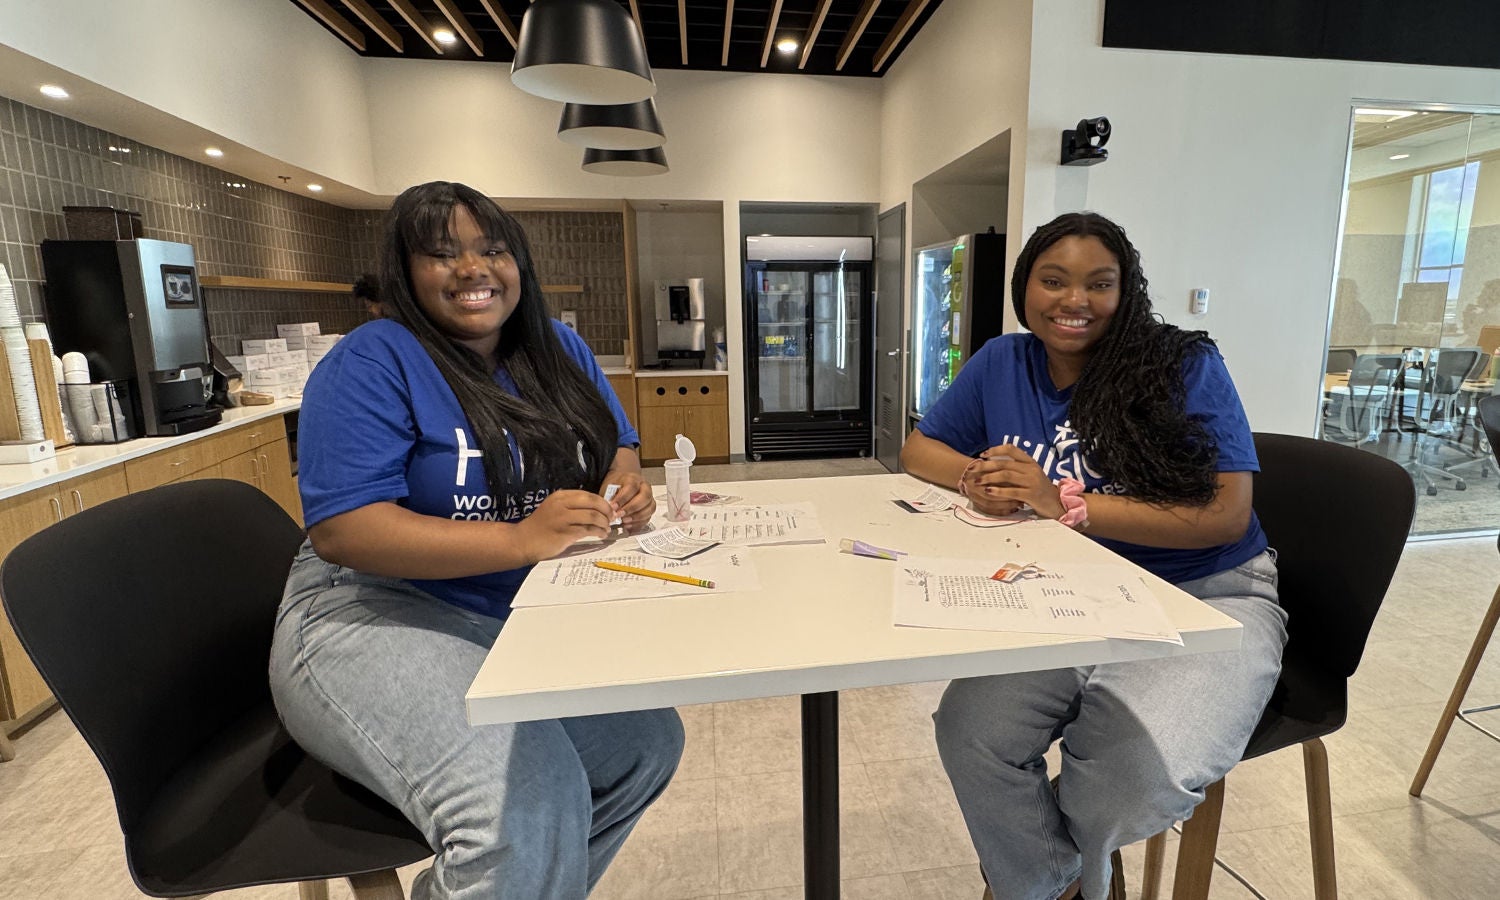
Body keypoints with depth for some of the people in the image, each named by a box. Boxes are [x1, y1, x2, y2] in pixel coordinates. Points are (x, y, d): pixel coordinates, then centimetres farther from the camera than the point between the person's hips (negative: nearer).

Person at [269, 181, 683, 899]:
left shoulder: (558, 349, 10)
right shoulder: (374, 362, -9)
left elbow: (616, 447, 15)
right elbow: (340, 530, -18)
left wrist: (624, 487, -11)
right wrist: (521, 539, -29)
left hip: (528, 620, 7)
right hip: (377, 616, -6)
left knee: (647, 740, -5)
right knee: (527, 803, -28)